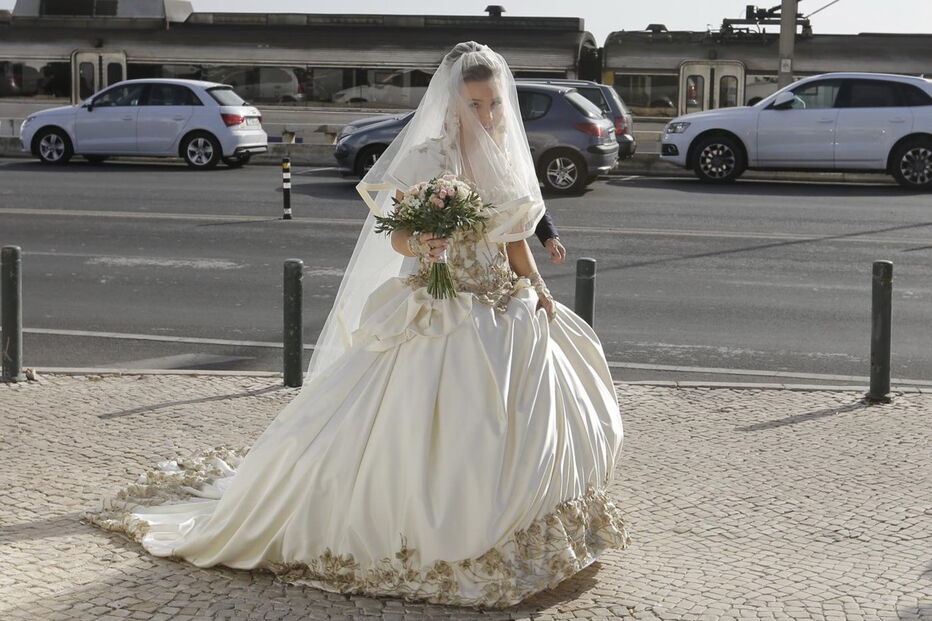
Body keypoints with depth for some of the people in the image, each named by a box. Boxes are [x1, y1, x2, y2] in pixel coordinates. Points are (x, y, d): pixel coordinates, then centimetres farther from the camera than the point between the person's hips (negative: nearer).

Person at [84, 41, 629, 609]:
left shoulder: (507, 159, 8)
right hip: (436, 317, -6)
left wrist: (541, 294, 7)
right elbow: (398, 235, -13)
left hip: (503, 314, 6)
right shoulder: (428, 157, -10)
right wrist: (420, 245, -35)